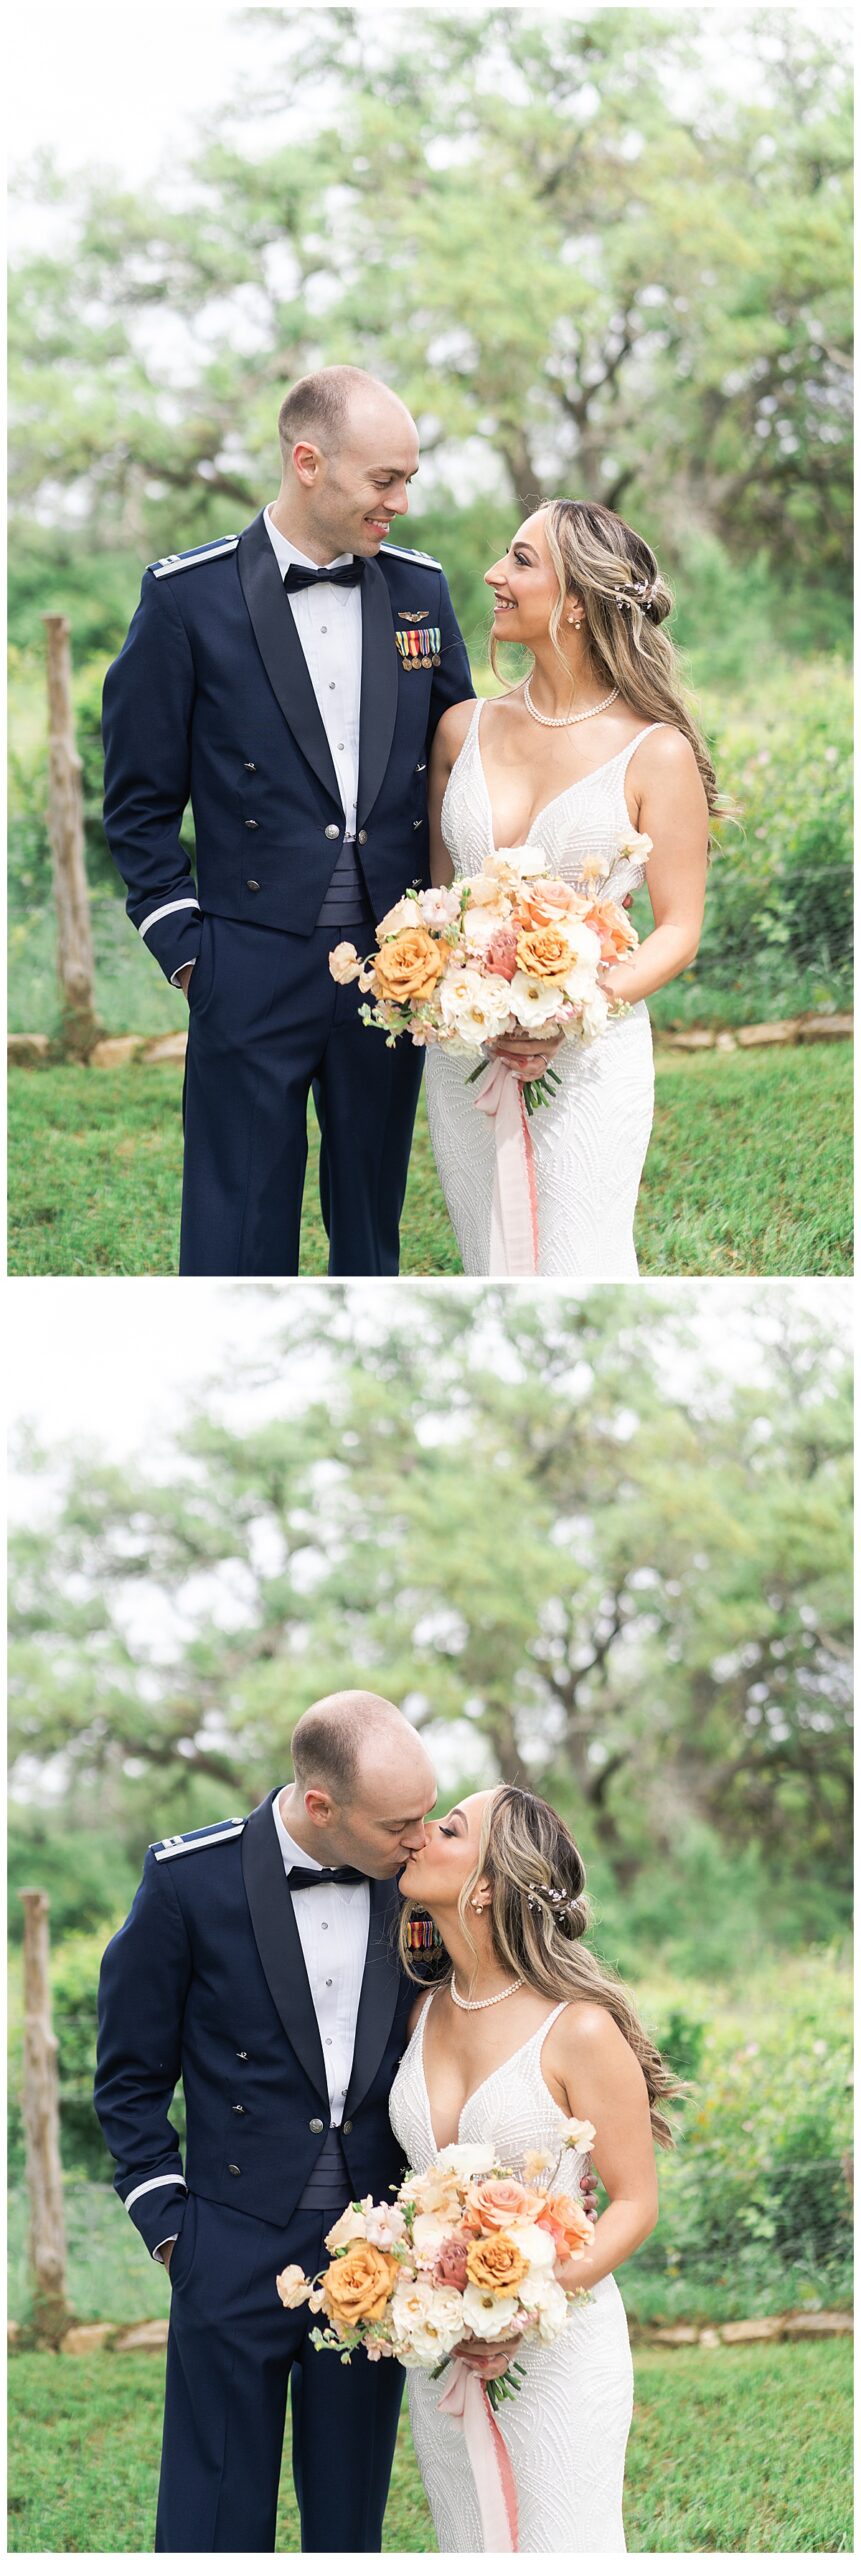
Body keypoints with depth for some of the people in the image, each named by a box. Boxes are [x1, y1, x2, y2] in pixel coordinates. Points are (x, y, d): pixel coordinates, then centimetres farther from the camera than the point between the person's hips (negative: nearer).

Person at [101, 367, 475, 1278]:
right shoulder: (189, 597, -5)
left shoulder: (420, 589, 7)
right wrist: (184, 946, -6)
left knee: (371, 1224, 12)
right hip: (255, 968, -4)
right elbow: (140, 800, -1)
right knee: (238, 1235, -1)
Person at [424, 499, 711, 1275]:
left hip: (587, 1057, -4)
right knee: (491, 1270, 10)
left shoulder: (655, 754, -8)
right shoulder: (465, 728, 6)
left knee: (577, 1274, -7)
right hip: (463, 1050, 4)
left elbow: (678, 929, -5)